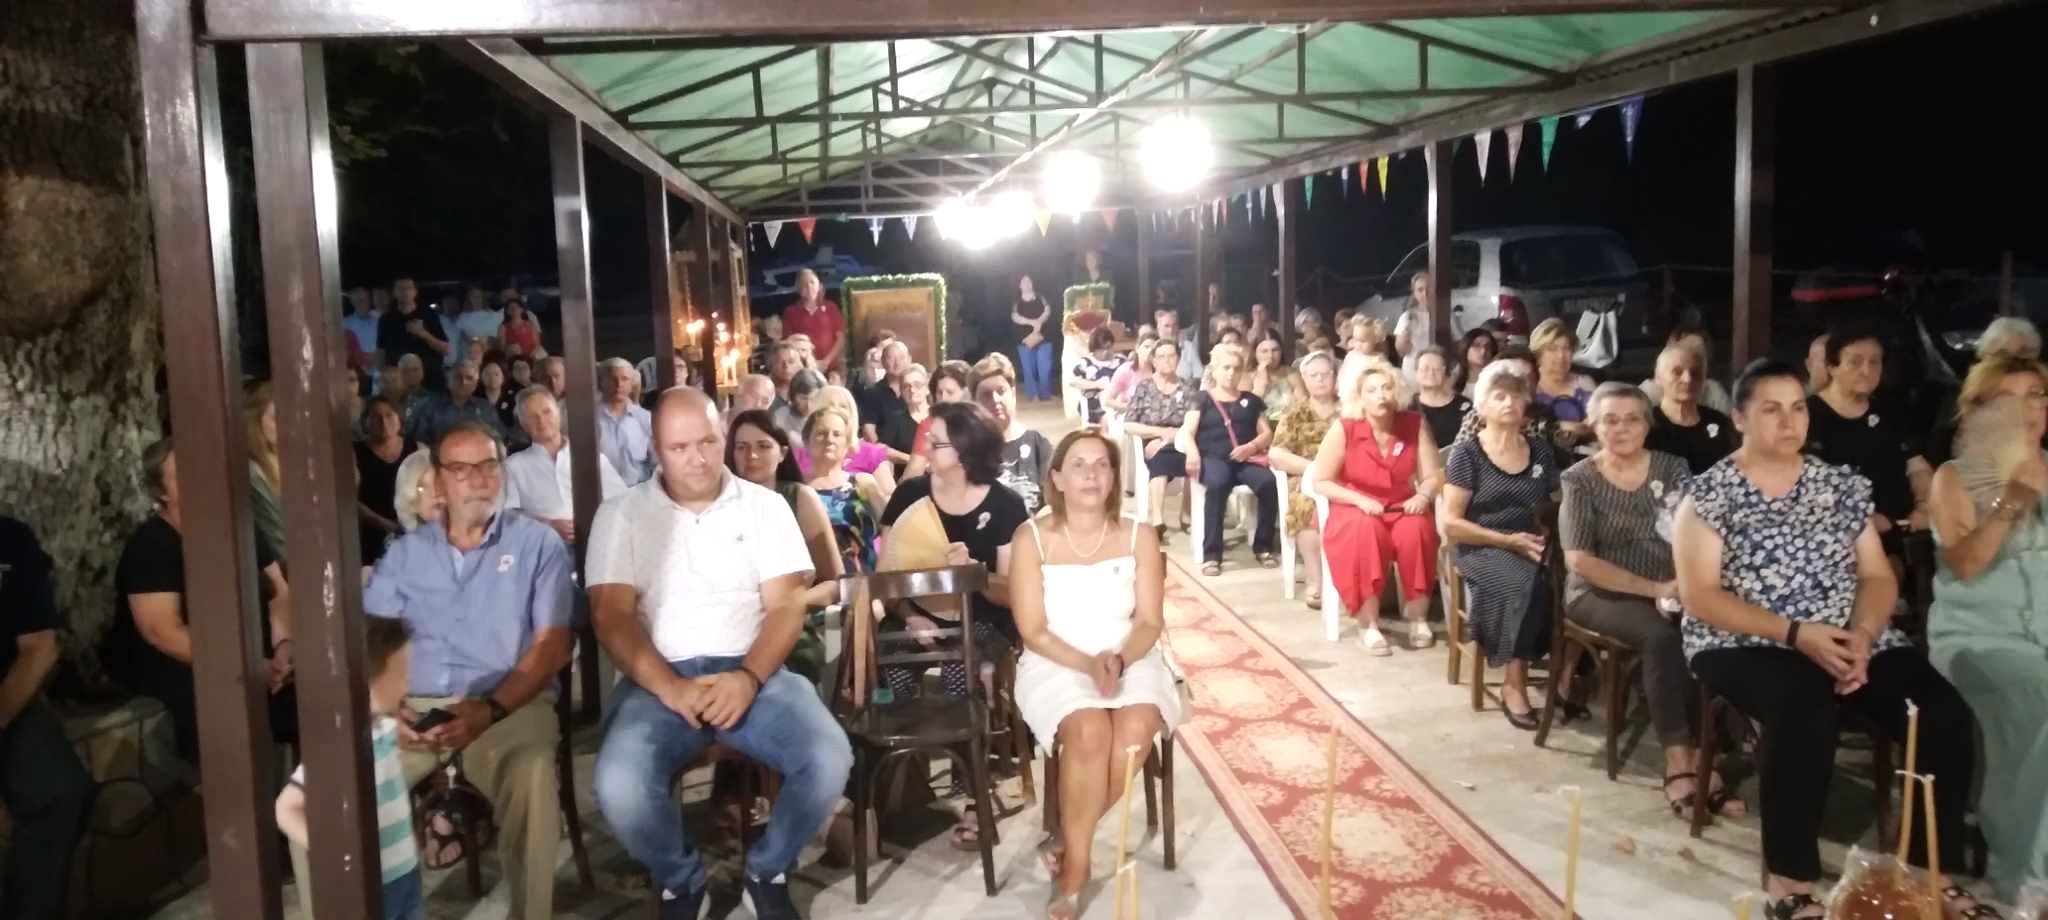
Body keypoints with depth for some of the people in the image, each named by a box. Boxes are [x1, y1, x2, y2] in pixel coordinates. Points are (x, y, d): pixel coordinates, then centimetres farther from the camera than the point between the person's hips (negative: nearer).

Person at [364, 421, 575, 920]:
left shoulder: (538, 543, 8)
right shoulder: (404, 553, 17)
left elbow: (552, 644, 0)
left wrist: (491, 709, -15)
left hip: (509, 703, -3)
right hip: (413, 709, 3)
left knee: (531, 780, -34)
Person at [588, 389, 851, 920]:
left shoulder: (764, 506, 10)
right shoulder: (621, 514, 8)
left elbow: (786, 607, 2)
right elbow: (611, 614, -2)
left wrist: (749, 677, -16)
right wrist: (668, 687, -17)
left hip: (753, 672, 1)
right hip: (659, 681, 0)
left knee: (829, 761, -26)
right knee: (619, 786, -30)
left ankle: (768, 871, 6)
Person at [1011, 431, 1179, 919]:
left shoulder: (1138, 536, 2)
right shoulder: (1031, 538, -4)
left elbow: (1150, 623, 0)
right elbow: (1033, 632, -6)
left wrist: (1118, 659, -20)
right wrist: (1089, 664, -20)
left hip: (1130, 660, 2)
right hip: (1056, 664, -2)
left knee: (1135, 730, -29)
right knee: (1089, 732, -32)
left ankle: (1067, 841, -6)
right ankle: (1074, 871, -14)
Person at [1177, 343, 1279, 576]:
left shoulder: (1251, 401, 23)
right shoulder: (1203, 399, 15)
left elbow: (1267, 433, 15)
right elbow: (1186, 432, 3)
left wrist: (1251, 446, -7)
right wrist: (1192, 452, -19)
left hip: (1245, 459, 3)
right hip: (1213, 458, -2)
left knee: (1269, 483, -31)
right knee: (1218, 484, -39)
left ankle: (1263, 547, -13)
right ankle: (1211, 554, -35)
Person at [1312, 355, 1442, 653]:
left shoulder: (1415, 424, -3)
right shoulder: (1343, 429, -11)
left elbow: (1433, 476, 1)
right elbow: (1321, 482, -7)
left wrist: (1422, 496, -21)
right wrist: (1360, 500, -19)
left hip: (1401, 509, 2)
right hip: (1355, 511, -2)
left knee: (1417, 529, -32)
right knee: (1365, 531, -36)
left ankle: (1418, 617, -18)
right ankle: (1369, 624, -29)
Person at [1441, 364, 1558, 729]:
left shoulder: (1539, 450, 13)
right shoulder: (1466, 454, -1)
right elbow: (1451, 525, -6)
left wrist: (1547, 538, -8)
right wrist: (1509, 540, -14)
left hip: (1532, 549, 4)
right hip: (1484, 550, -4)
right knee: (1527, 585, -35)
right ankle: (1515, 684, -22)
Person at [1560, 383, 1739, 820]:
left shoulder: (1672, 468, 8)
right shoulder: (1580, 480, -1)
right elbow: (1578, 559, -10)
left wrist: (1686, 580, -20)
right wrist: (1654, 588, -17)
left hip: (1669, 589, 3)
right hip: (1599, 593, -3)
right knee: (1660, 637, -32)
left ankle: (1700, 756, -24)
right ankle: (1679, 762, -27)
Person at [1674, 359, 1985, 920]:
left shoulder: (1844, 485, 11)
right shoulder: (1709, 494, -3)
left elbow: (1879, 578, 10)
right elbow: (1699, 596, -10)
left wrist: (1861, 636, -11)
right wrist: (1797, 634, -18)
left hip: (1849, 641, 5)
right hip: (1746, 644, -5)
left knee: (1946, 718, -18)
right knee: (1806, 714, -36)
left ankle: (1931, 873, -2)